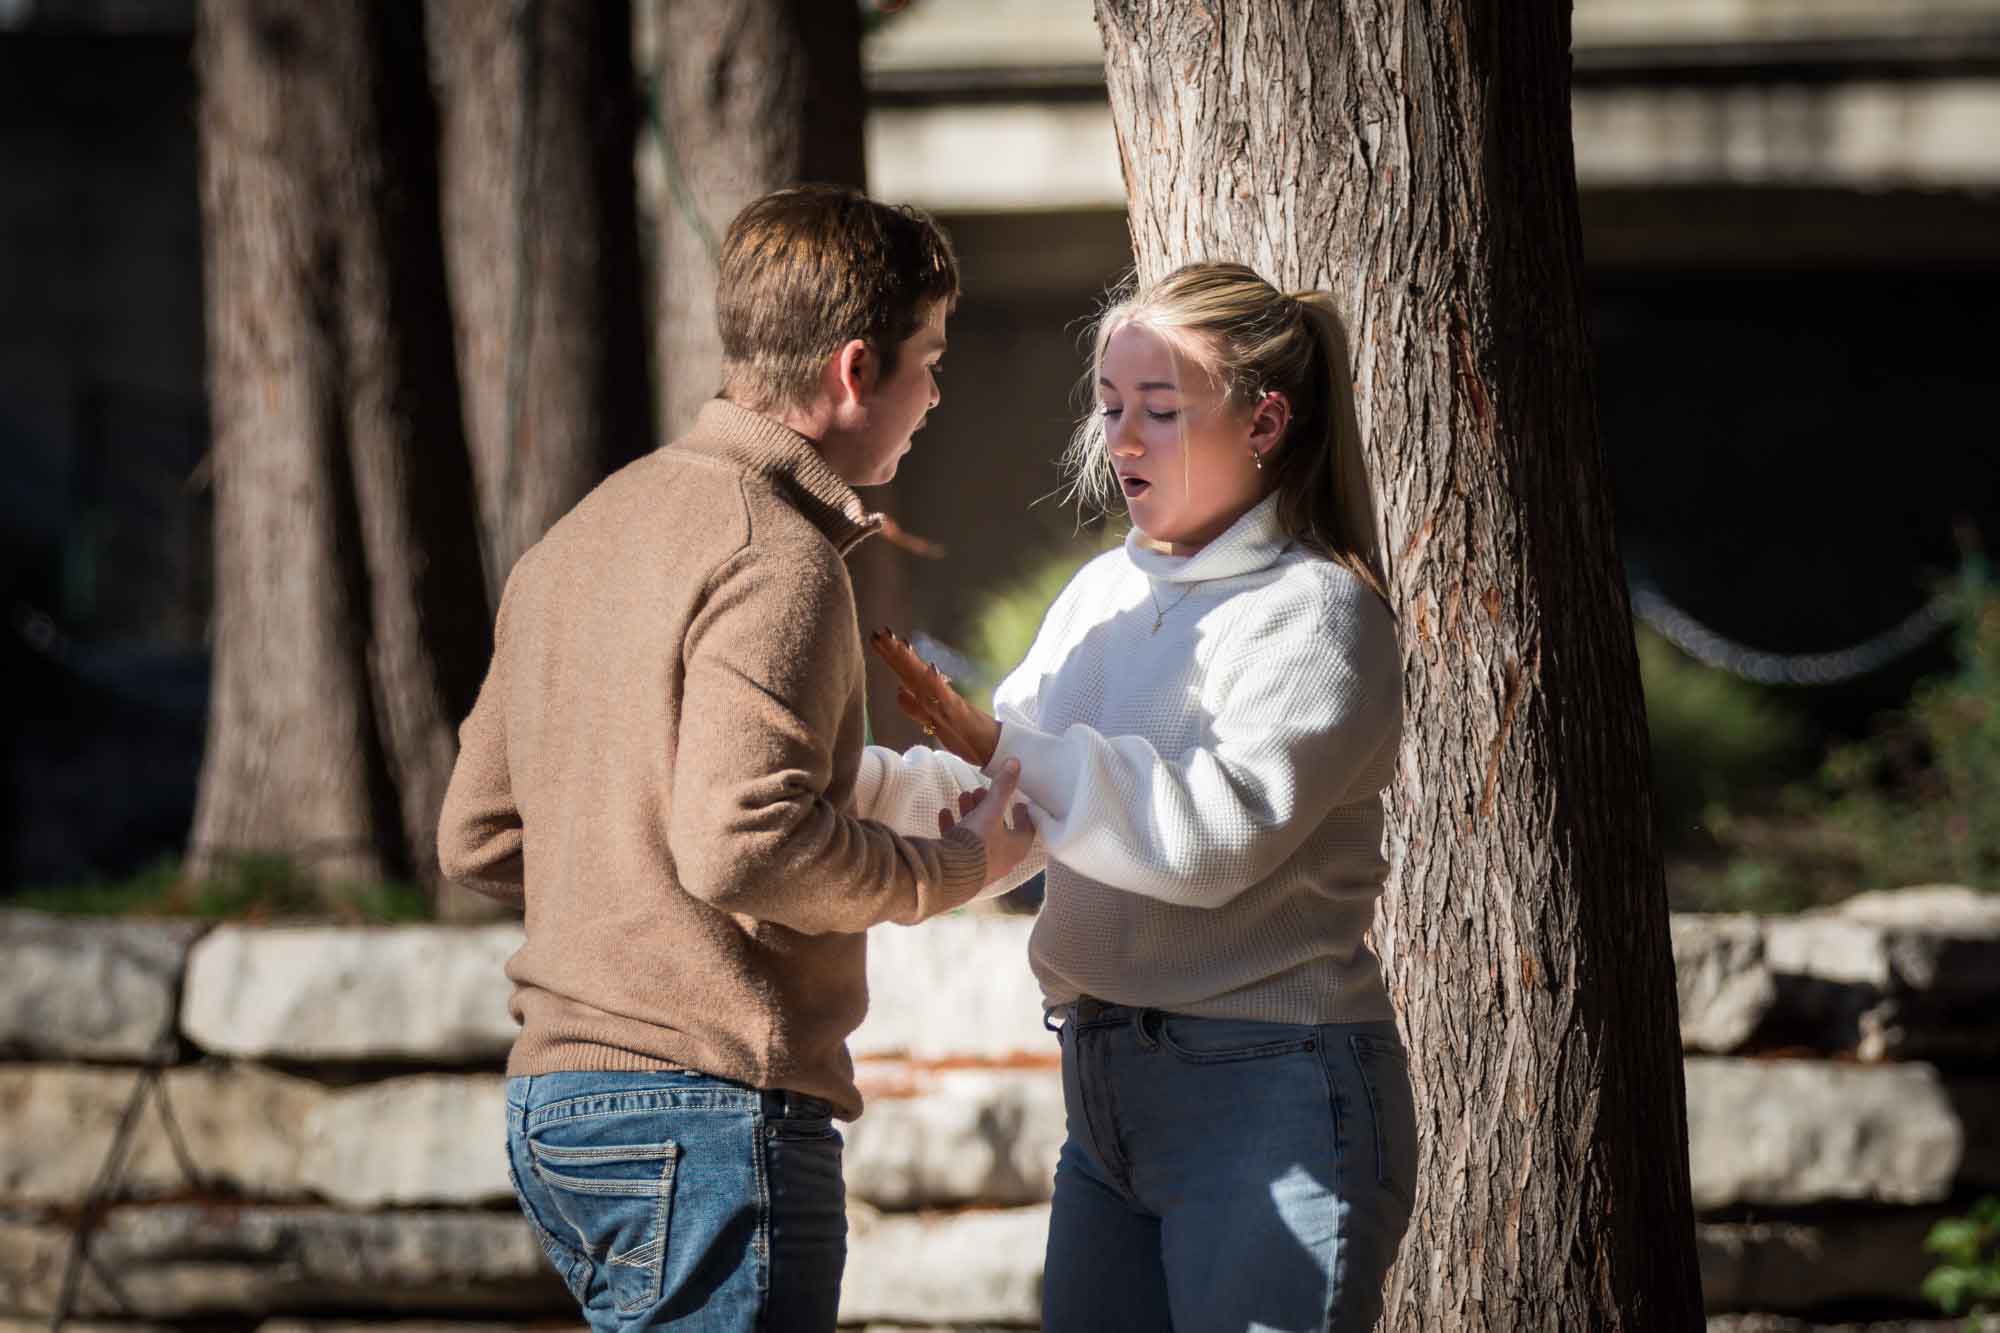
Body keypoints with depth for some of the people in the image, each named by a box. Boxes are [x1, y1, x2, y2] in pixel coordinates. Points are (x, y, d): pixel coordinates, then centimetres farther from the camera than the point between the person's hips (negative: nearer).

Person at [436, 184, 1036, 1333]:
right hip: (709, 1106, -9)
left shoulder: (588, 534, 18)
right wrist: (955, 868, -9)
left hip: (558, 1097, 9)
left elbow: (477, 837, 19)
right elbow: (741, 843, -23)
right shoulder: (777, 556, -12)